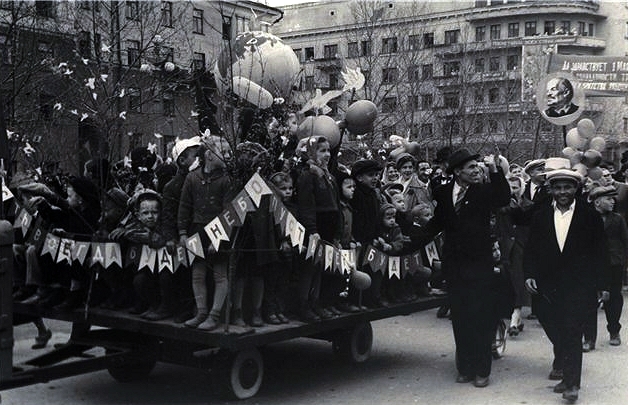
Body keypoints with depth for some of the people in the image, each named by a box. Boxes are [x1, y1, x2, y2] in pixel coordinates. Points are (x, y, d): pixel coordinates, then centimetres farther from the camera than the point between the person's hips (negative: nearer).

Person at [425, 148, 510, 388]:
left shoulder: (484, 191, -5)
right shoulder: (443, 193, 4)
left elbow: (504, 199, -24)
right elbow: (437, 224, 12)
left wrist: (494, 170, -29)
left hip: (479, 264, -3)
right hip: (454, 265, 3)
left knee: (481, 317, 1)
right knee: (460, 318, 11)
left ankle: (481, 370, 12)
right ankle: (465, 367, 21)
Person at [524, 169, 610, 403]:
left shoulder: (590, 216, 0)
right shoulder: (541, 216, 7)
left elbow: (600, 252, 2)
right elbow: (531, 249, 9)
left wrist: (602, 284, 0)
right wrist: (529, 275, -4)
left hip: (578, 286, -3)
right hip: (547, 285, 3)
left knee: (572, 333, -6)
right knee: (554, 330, 10)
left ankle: (571, 383, 1)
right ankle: (562, 362, 38)